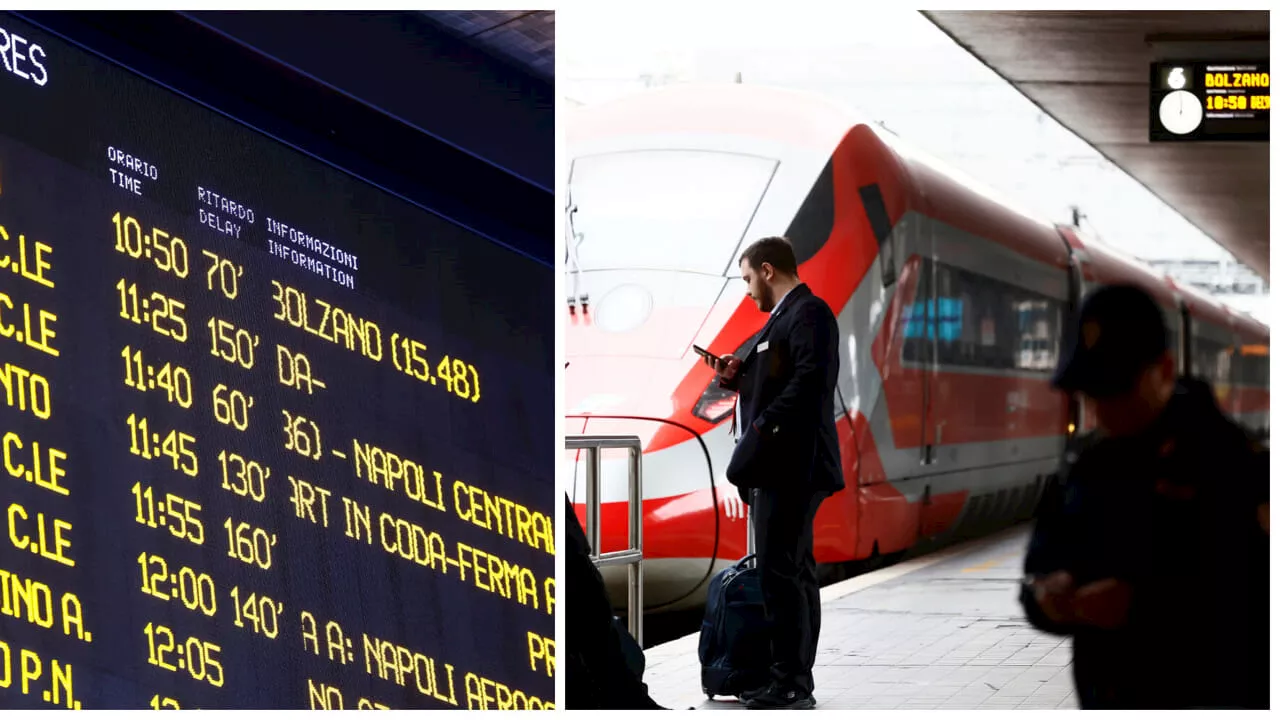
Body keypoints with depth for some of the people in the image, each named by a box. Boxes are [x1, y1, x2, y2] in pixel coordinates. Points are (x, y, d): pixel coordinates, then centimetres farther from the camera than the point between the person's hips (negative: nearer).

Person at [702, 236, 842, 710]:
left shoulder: (808, 312, -10)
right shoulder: (785, 316, 20)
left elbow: (811, 380, -21)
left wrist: (764, 426, -21)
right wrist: (739, 377, 7)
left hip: (791, 462, -11)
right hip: (782, 463, 11)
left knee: (780, 570, -12)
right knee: (793, 572, 12)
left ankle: (789, 684, -10)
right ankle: (794, 681, 16)